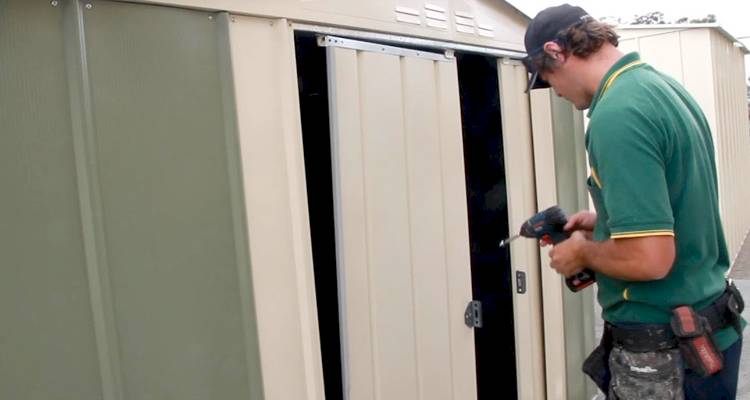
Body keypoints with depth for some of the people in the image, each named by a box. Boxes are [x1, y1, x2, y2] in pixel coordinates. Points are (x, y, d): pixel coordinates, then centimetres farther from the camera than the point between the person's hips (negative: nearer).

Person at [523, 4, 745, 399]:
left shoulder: (616, 115, -25)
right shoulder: (666, 86, 6)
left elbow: (649, 259, -29)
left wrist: (582, 253, -11)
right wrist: (606, 221, 14)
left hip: (663, 352, -9)